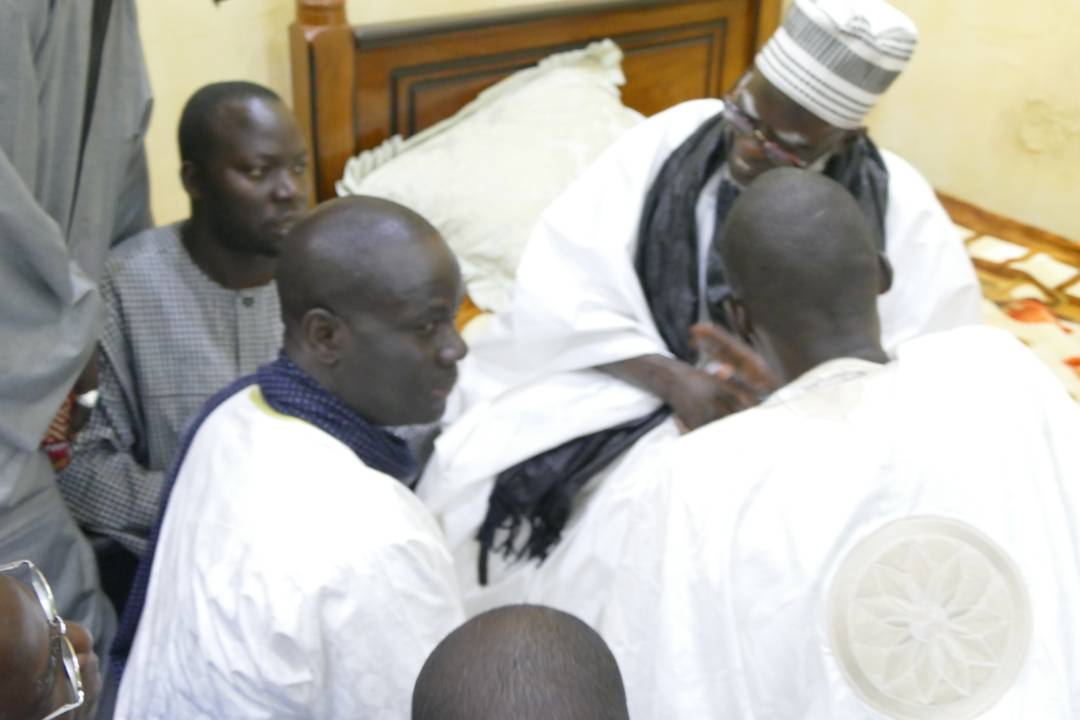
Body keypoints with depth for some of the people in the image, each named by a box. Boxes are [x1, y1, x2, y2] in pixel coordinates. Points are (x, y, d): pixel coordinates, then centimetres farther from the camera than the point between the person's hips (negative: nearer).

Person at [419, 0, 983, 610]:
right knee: (480, 474, -20)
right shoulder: (672, 139, -8)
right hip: (640, 388, 2)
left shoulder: (900, 209, -10)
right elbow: (563, 286, -11)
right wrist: (673, 379, -23)